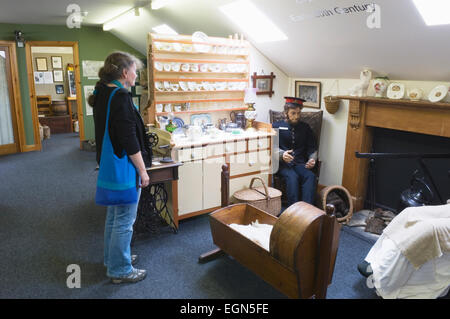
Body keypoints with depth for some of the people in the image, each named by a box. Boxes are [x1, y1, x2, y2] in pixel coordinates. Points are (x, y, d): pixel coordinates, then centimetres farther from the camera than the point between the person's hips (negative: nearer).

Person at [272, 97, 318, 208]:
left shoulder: (305, 128, 20)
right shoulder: (277, 126, 12)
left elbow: (312, 149, 18)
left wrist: (312, 160, -4)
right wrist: (282, 154, -18)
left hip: (300, 164, 2)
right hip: (283, 164, -2)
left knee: (310, 176, -30)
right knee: (292, 176, -34)